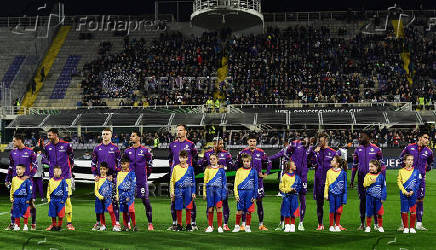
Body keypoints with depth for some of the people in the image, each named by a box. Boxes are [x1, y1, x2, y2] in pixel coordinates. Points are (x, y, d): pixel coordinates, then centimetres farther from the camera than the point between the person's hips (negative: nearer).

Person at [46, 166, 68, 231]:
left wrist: (63, 200, -8)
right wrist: (49, 199, 6)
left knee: (60, 215, -2)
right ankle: (53, 226, 20)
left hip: (60, 200, -3)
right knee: (53, 215, 8)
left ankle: (59, 226, 11)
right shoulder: (51, 180, 7)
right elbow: (48, 191, 14)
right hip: (52, 200, 3)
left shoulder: (63, 181, -4)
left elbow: (66, 192, -3)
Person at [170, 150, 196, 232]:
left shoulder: (190, 168, 6)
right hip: (178, 190, 1)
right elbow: (172, 181, 9)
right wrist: (172, 192, 3)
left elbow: (193, 181, 8)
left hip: (188, 190, -1)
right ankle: (179, 225, 12)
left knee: (188, 208, 0)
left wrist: (193, 192, 2)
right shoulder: (176, 168, 8)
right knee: (178, 208, 2)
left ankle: (188, 225, 9)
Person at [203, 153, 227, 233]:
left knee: (219, 208, -7)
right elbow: (205, 182, 14)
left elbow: (224, 182, 6)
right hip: (210, 189, 2)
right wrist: (204, 193, 8)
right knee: (210, 208, 1)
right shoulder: (208, 170, 11)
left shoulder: (221, 169, 5)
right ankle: (210, 226, 9)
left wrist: (224, 193, -1)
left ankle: (220, 227, -1)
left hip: (218, 189, -2)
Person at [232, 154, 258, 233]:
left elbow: (256, 184, 6)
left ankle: (247, 227, 12)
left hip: (250, 192, 0)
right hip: (241, 192, 0)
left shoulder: (253, 171, 5)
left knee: (248, 211, 2)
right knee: (239, 211, -2)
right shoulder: (239, 171, 7)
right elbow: (236, 183, 7)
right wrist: (236, 194, -3)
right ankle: (237, 226, 9)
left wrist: (255, 196, 0)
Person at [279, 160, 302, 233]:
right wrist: (289, 189, -12)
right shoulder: (285, 176, -1)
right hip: (287, 196, -2)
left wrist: (295, 189, -9)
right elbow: (281, 187, 0)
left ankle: (292, 226, 11)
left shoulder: (296, 176, 7)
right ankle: (287, 226, 10)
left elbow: (300, 185, 10)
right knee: (287, 212, 2)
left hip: (294, 195, 2)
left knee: (293, 212, 3)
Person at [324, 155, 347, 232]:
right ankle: (331, 226, 10)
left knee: (338, 211, 4)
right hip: (331, 194, 1)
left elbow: (345, 185, 0)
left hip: (339, 194, -1)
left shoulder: (342, 172, -2)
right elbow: (327, 184, 8)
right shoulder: (329, 172, 4)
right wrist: (326, 194, 4)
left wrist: (344, 197, -2)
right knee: (332, 210, 1)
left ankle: (337, 226, 16)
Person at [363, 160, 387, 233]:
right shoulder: (368, 175, 3)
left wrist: (383, 197, -3)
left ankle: (380, 226, 15)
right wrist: (371, 182, -18)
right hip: (370, 197, 1)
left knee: (379, 213, 1)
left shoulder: (381, 176, 0)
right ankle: (368, 226, 18)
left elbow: (384, 187, 2)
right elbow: (364, 185, -4)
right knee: (369, 213, 5)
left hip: (378, 198, 0)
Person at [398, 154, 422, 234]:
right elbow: (399, 182, -1)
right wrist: (404, 191, -11)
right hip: (403, 194, 0)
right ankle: (405, 228, 11)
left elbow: (418, 182, 1)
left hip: (413, 194, 0)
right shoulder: (401, 171, 2)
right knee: (404, 211, 2)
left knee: (413, 211, 1)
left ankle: (412, 227, 12)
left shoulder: (416, 171, 3)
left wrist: (413, 191, -11)